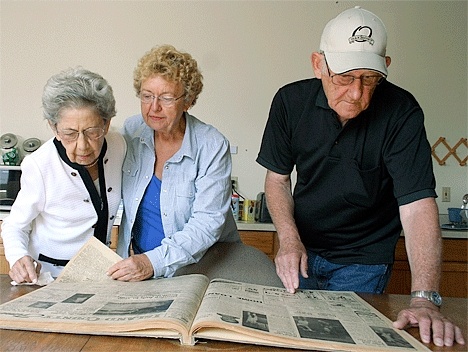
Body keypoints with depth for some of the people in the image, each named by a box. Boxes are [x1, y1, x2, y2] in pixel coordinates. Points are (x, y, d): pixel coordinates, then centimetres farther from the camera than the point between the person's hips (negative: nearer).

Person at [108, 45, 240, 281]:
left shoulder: (212, 146, -12)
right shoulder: (130, 132, 0)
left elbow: (208, 222, -17)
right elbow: (115, 202, 8)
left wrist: (153, 262, -27)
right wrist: (119, 263, -1)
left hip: (205, 262, -3)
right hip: (136, 260, 3)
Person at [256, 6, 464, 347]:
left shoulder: (401, 112, -21)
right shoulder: (291, 101, -13)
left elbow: (417, 204, -28)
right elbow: (277, 178, -3)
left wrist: (425, 299, -37)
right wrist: (289, 240, -18)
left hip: (363, 261, -2)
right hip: (302, 251, 3)